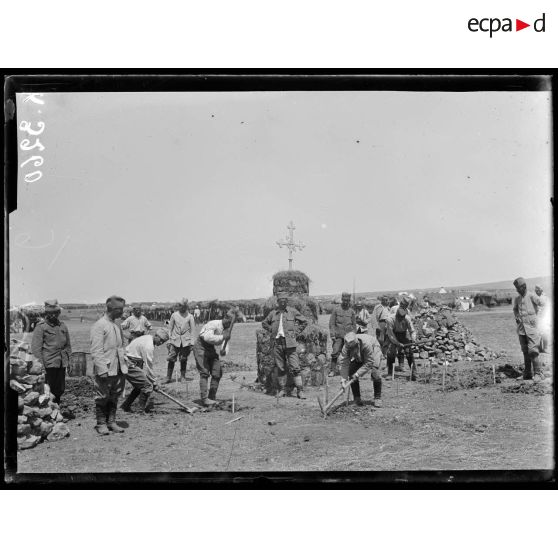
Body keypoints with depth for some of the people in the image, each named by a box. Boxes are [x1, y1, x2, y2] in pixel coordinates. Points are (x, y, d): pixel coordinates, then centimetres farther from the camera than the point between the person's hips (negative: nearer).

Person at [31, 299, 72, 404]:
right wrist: (40, 365, -13)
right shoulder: (41, 327, -5)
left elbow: (68, 345, 20)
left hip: (61, 364, 6)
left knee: (60, 390, 9)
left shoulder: (63, 326, 13)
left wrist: (68, 360, 13)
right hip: (48, 364, -5)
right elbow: (36, 348, -8)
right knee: (48, 391, -4)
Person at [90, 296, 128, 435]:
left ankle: (111, 421, 23)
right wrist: (102, 370, -20)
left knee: (114, 396, 13)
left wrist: (124, 365, 15)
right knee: (102, 397, 4)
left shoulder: (116, 325, 12)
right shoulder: (99, 325, -12)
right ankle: (101, 423, 14)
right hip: (105, 369, -7)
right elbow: (96, 351, -16)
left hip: (118, 369, 7)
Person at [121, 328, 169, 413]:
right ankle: (146, 409, -4)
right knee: (147, 385, -11)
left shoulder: (148, 337, 8)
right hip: (129, 365, -10)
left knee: (139, 385, 16)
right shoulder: (148, 346, -23)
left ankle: (125, 406, 25)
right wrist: (154, 382, -10)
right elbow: (149, 367, -19)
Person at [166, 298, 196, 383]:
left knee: (183, 360, 4)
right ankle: (168, 377, 2)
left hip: (185, 341, 0)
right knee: (171, 359, -6)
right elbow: (170, 328, 9)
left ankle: (183, 377, 16)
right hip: (175, 341, 0)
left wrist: (191, 343, 0)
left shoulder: (190, 316, 1)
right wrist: (169, 340, 5)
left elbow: (192, 330, 4)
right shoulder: (174, 315, 3)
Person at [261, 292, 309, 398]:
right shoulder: (273, 313, 9)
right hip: (277, 343, 3)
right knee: (280, 368, 8)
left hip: (289, 342, -2)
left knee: (295, 367, -7)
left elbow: (304, 321, 10)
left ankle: (300, 391, -5)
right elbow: (264, 323, 24)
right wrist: (272, 331, 9)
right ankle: (282, 389, 17)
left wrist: (296, 332, 2)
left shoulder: (292, 311, 3)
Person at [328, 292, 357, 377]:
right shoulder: (336, 310, 3)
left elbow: (354, 325, 12)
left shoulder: (351, 311, 8)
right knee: (335, 353, -10)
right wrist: (332, 335, -7)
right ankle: (333, 370, -4)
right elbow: (331, 323, 1)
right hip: (338, 336, -2)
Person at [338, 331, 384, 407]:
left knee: (375, 373, -24)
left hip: (374, 352, -4)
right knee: (351, 372, -14)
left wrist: (358, 373, -39)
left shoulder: (366, 343, -43)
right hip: (359, 357, 4)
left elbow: (369, 362, -36)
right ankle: (357, 398, 2)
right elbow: (343, 363, -31)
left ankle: (377, 398, -5)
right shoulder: (346, 347, -31)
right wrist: (343, 379, -38)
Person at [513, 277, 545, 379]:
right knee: (525, 352, 9)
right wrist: (516, 317, 9)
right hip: (521, 329, 6)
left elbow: (543, 304, -15)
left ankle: (538, 373, -2)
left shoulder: (531, 296, -9)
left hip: (532, 328, -6)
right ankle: (527, 374, 15)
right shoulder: (517, 299, 10)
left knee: (533, 351, -11)